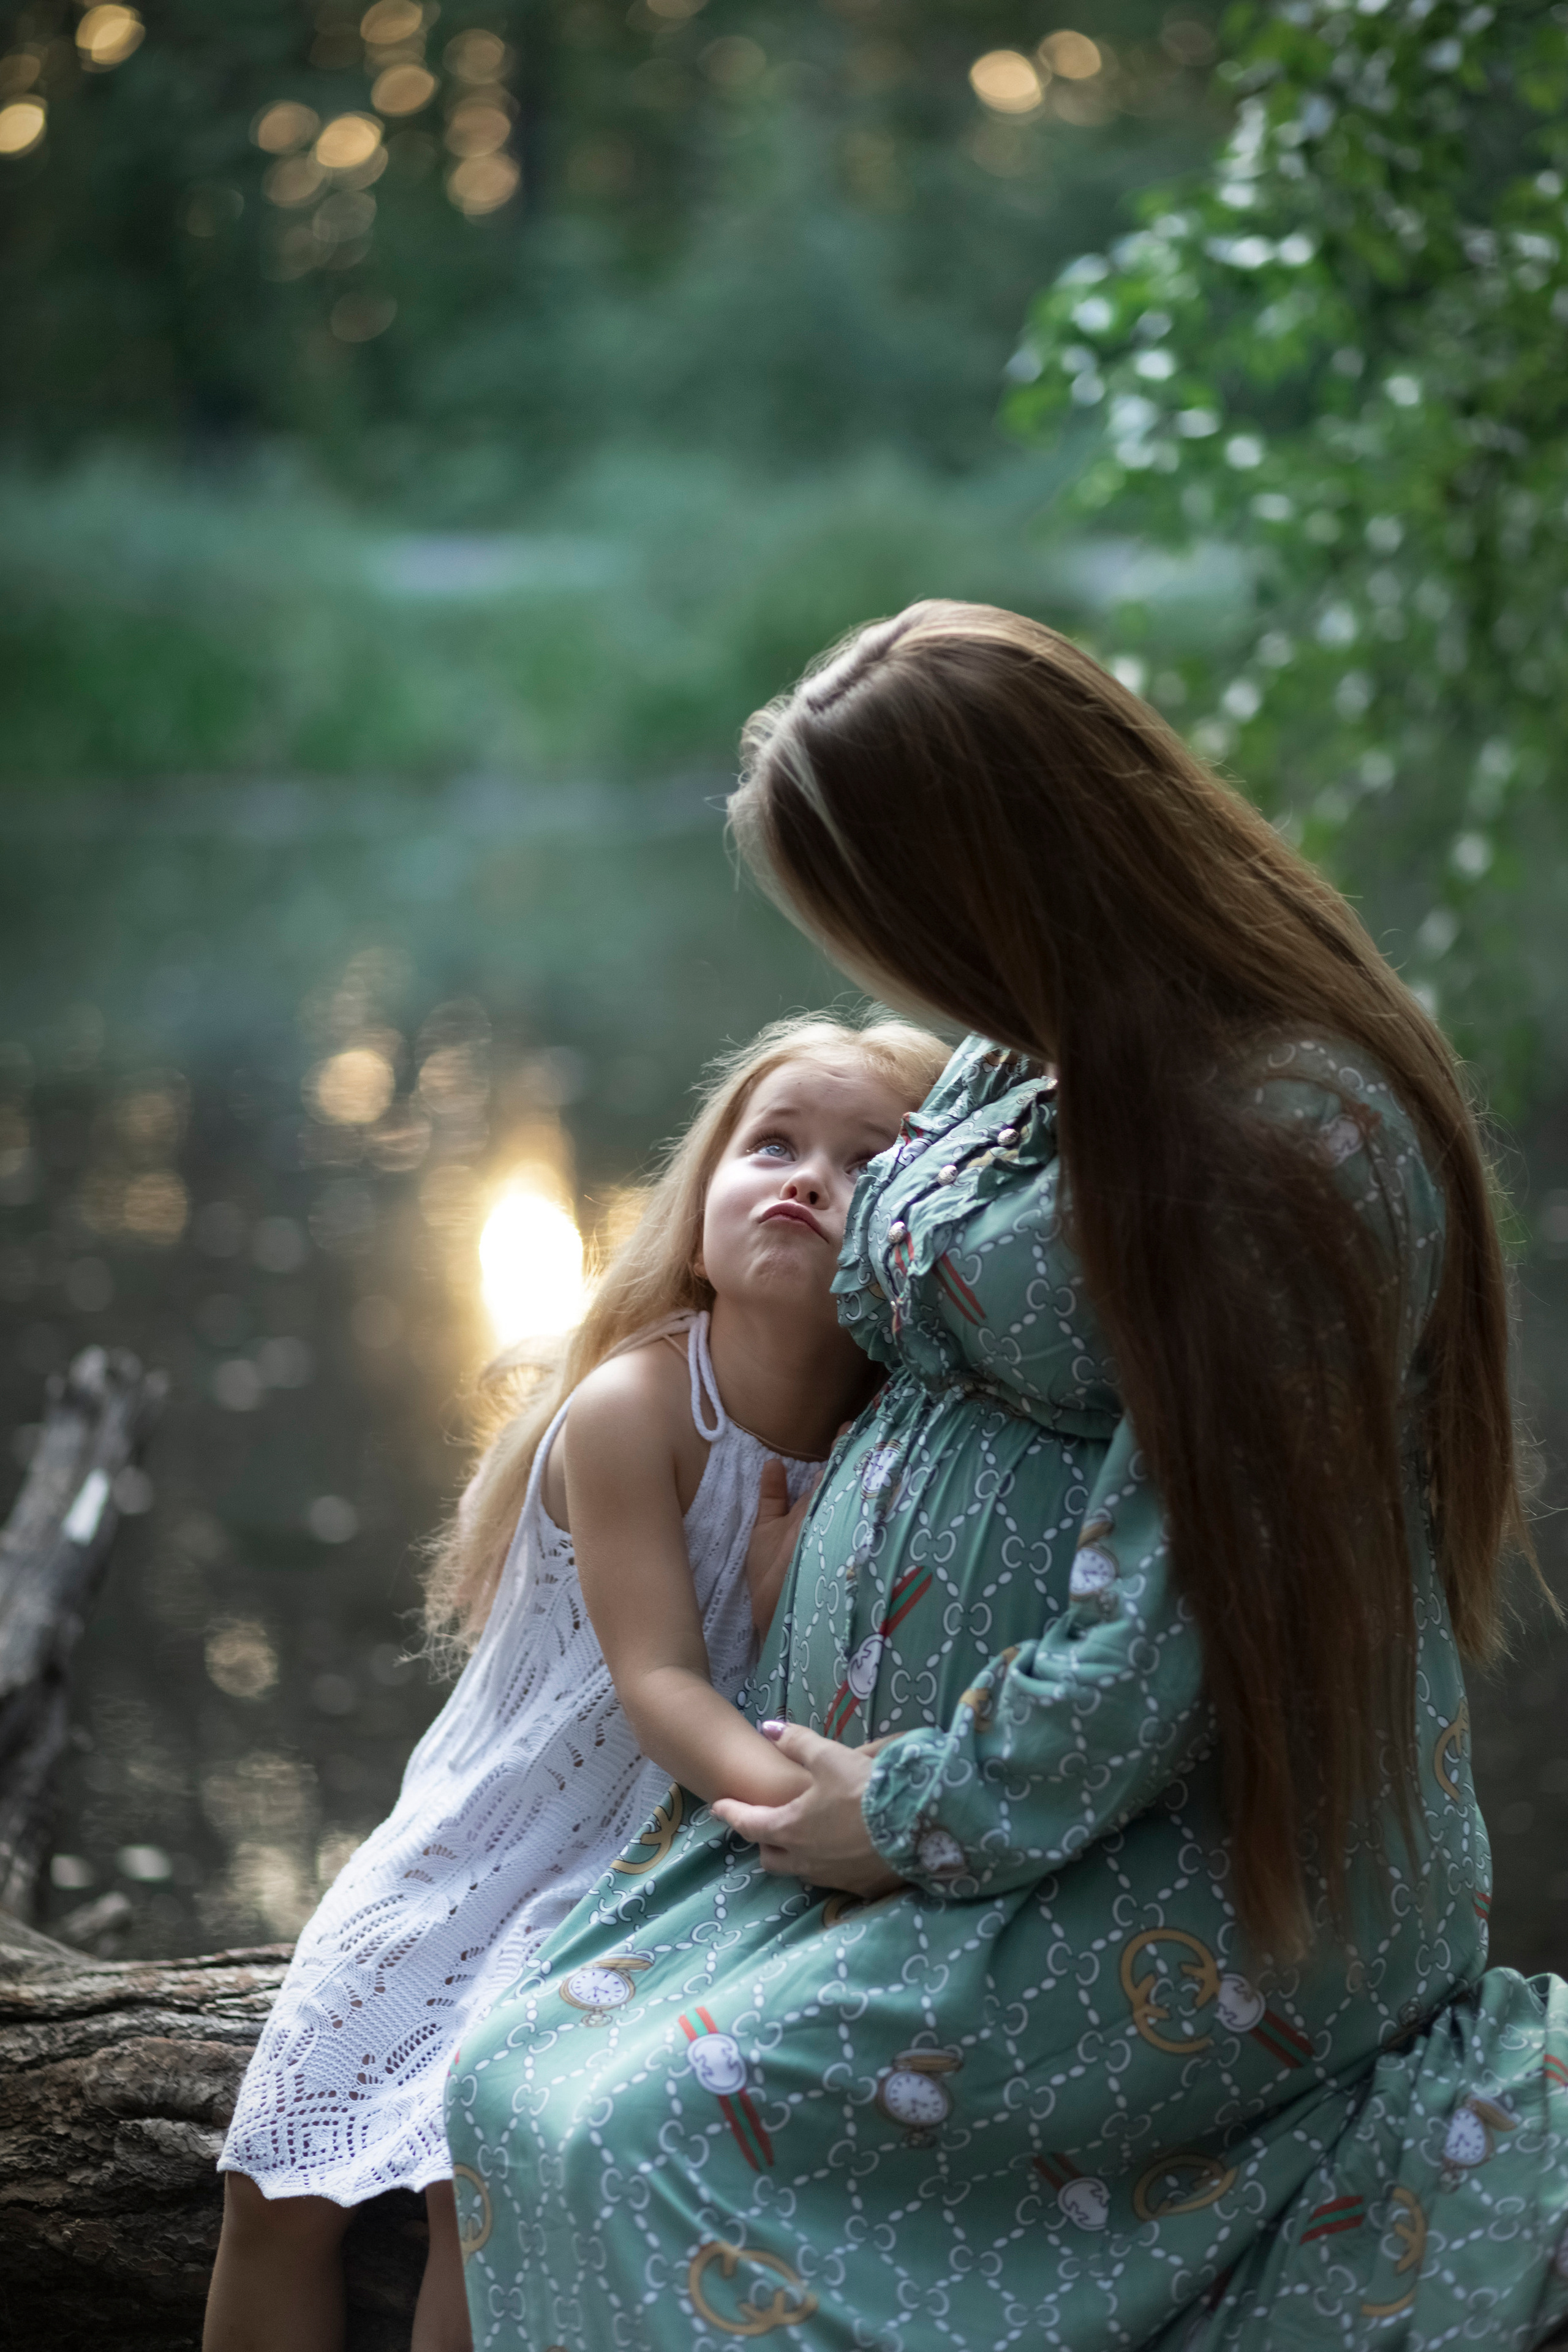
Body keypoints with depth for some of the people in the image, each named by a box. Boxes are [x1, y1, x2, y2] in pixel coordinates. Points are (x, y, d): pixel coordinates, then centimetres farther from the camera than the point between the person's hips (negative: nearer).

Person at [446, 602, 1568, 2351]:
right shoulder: (1030, 1057, 9)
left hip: (1189, 1863, -9)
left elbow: (1199, 1598, -21)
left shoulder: (1297, 1138, -20)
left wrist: (925, 1811, -13)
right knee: (519, 2085, -7)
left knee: (643, 2140, -21)